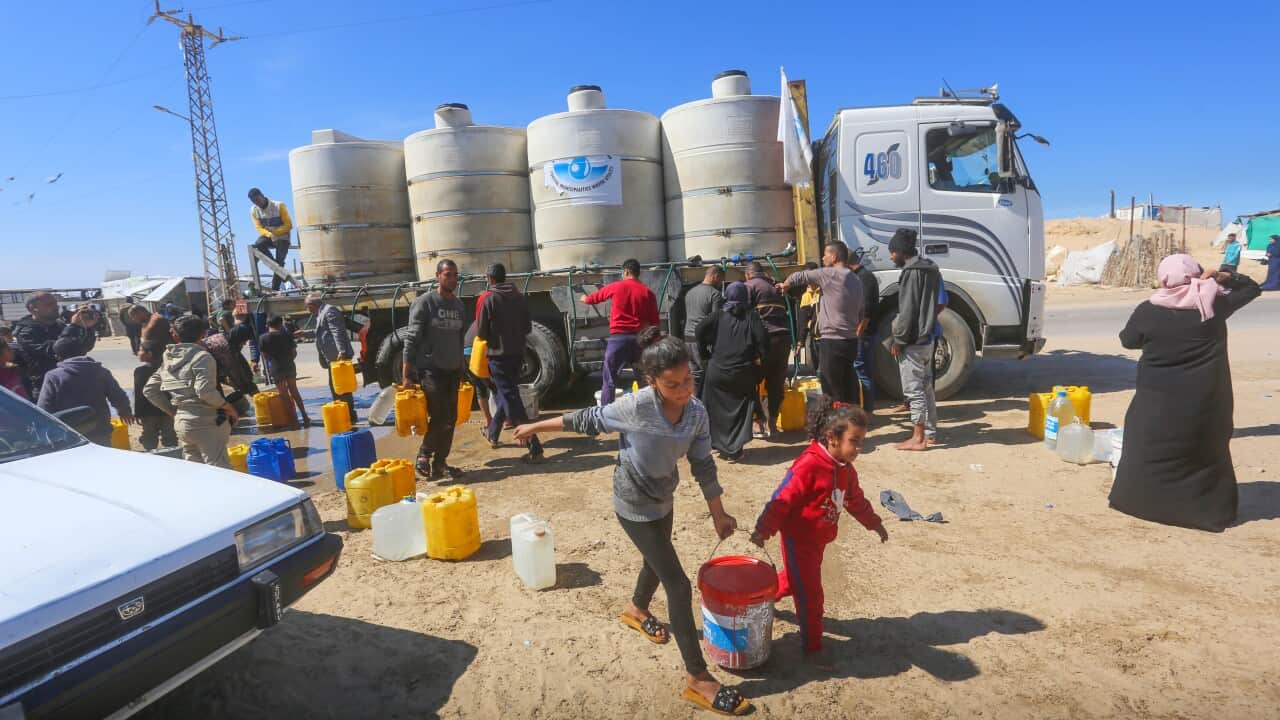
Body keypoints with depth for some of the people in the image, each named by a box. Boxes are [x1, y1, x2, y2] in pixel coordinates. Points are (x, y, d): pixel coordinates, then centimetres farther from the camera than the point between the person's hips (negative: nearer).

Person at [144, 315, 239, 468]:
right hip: (206, 422, -8)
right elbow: (205, 391, -22)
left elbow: (149, 390, 15)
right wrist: (228, 407, -10)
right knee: (219, 470, -7)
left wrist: (173, 411, 17)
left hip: (181, 421, 8)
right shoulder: (202, 356, -10)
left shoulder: (169, 359, 13)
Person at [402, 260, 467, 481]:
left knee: (450, 420, 7)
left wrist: (461, 367, 17)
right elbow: (411, 338, -9)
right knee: (439, 417, -10)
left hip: (453, 371, 6)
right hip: (431, 370, -6)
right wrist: (407, 373, -13)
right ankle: (424, 456, 11)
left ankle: (440, 463, 17)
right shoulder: (424, 302, -7)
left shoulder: (458, 304, 13)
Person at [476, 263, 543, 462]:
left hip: (499, 355, -6)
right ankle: (493, 433, 41)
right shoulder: (520, 298, 4)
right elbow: (528, 328, 8)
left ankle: (535, 448, -15)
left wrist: (477, 325, 13)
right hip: (517, 353, 6)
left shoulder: (489, 299, -11)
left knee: (512, 400, -7)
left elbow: (481, 332, -8)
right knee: (506, 394, 23)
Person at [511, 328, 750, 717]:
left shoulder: (697, 412, -16)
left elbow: (703, 466, -4)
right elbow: (589, 420, -16)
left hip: (664, 499, 6)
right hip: (635, 506, -6)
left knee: (657, 561, 29)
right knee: (679, 585, -5)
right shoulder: (637, 406, -30)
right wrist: (536, 427, -7)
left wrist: (718, 513, 4)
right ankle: (697, 678, 9)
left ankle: (636, 610, 61)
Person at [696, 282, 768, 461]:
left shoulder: (720, 315, 6)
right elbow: (762, 336, -11)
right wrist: (761, 358, 1)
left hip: (717, 371, 1)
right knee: (740, 410, 7)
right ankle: (734, 450, 5)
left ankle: (719, 445, 22)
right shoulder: (751, 316, 3)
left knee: (717, 410, 15)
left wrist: (706, 355, 3)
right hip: (743, 372, -1)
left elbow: (701, 329, -6)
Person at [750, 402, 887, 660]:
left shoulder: (845, 469, 1)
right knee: (810, 593, -1)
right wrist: (763, 530, -28)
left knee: (794, 578, 25)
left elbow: (856, 500, 19)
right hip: (798, 539, -8)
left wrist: (874, 523, 26)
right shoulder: (809, 464, -26)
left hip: (819, 539, 9)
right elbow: (782, 498, -27)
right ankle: (813, 647, 15)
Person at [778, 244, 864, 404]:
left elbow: (800, 276, -1)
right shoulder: (856, 281, 15)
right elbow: (860, 314, 19)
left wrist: (784, 285, 16)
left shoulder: (830, 274, -9)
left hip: (833, 342, -8)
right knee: (848, 388, 13)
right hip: (851, 341, 8)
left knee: (831, 390, -4)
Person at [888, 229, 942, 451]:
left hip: (913, 341, -10)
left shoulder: (911, 272, -16)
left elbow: (907, 311, -19)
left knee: (914, 390, -4)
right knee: (925, 387, 15)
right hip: (927, 338, 10)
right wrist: (928, 328, 19)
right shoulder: (931, 269, 14)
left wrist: (898, 340, -13)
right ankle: (930, 433, 22)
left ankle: (918, 438, 0)